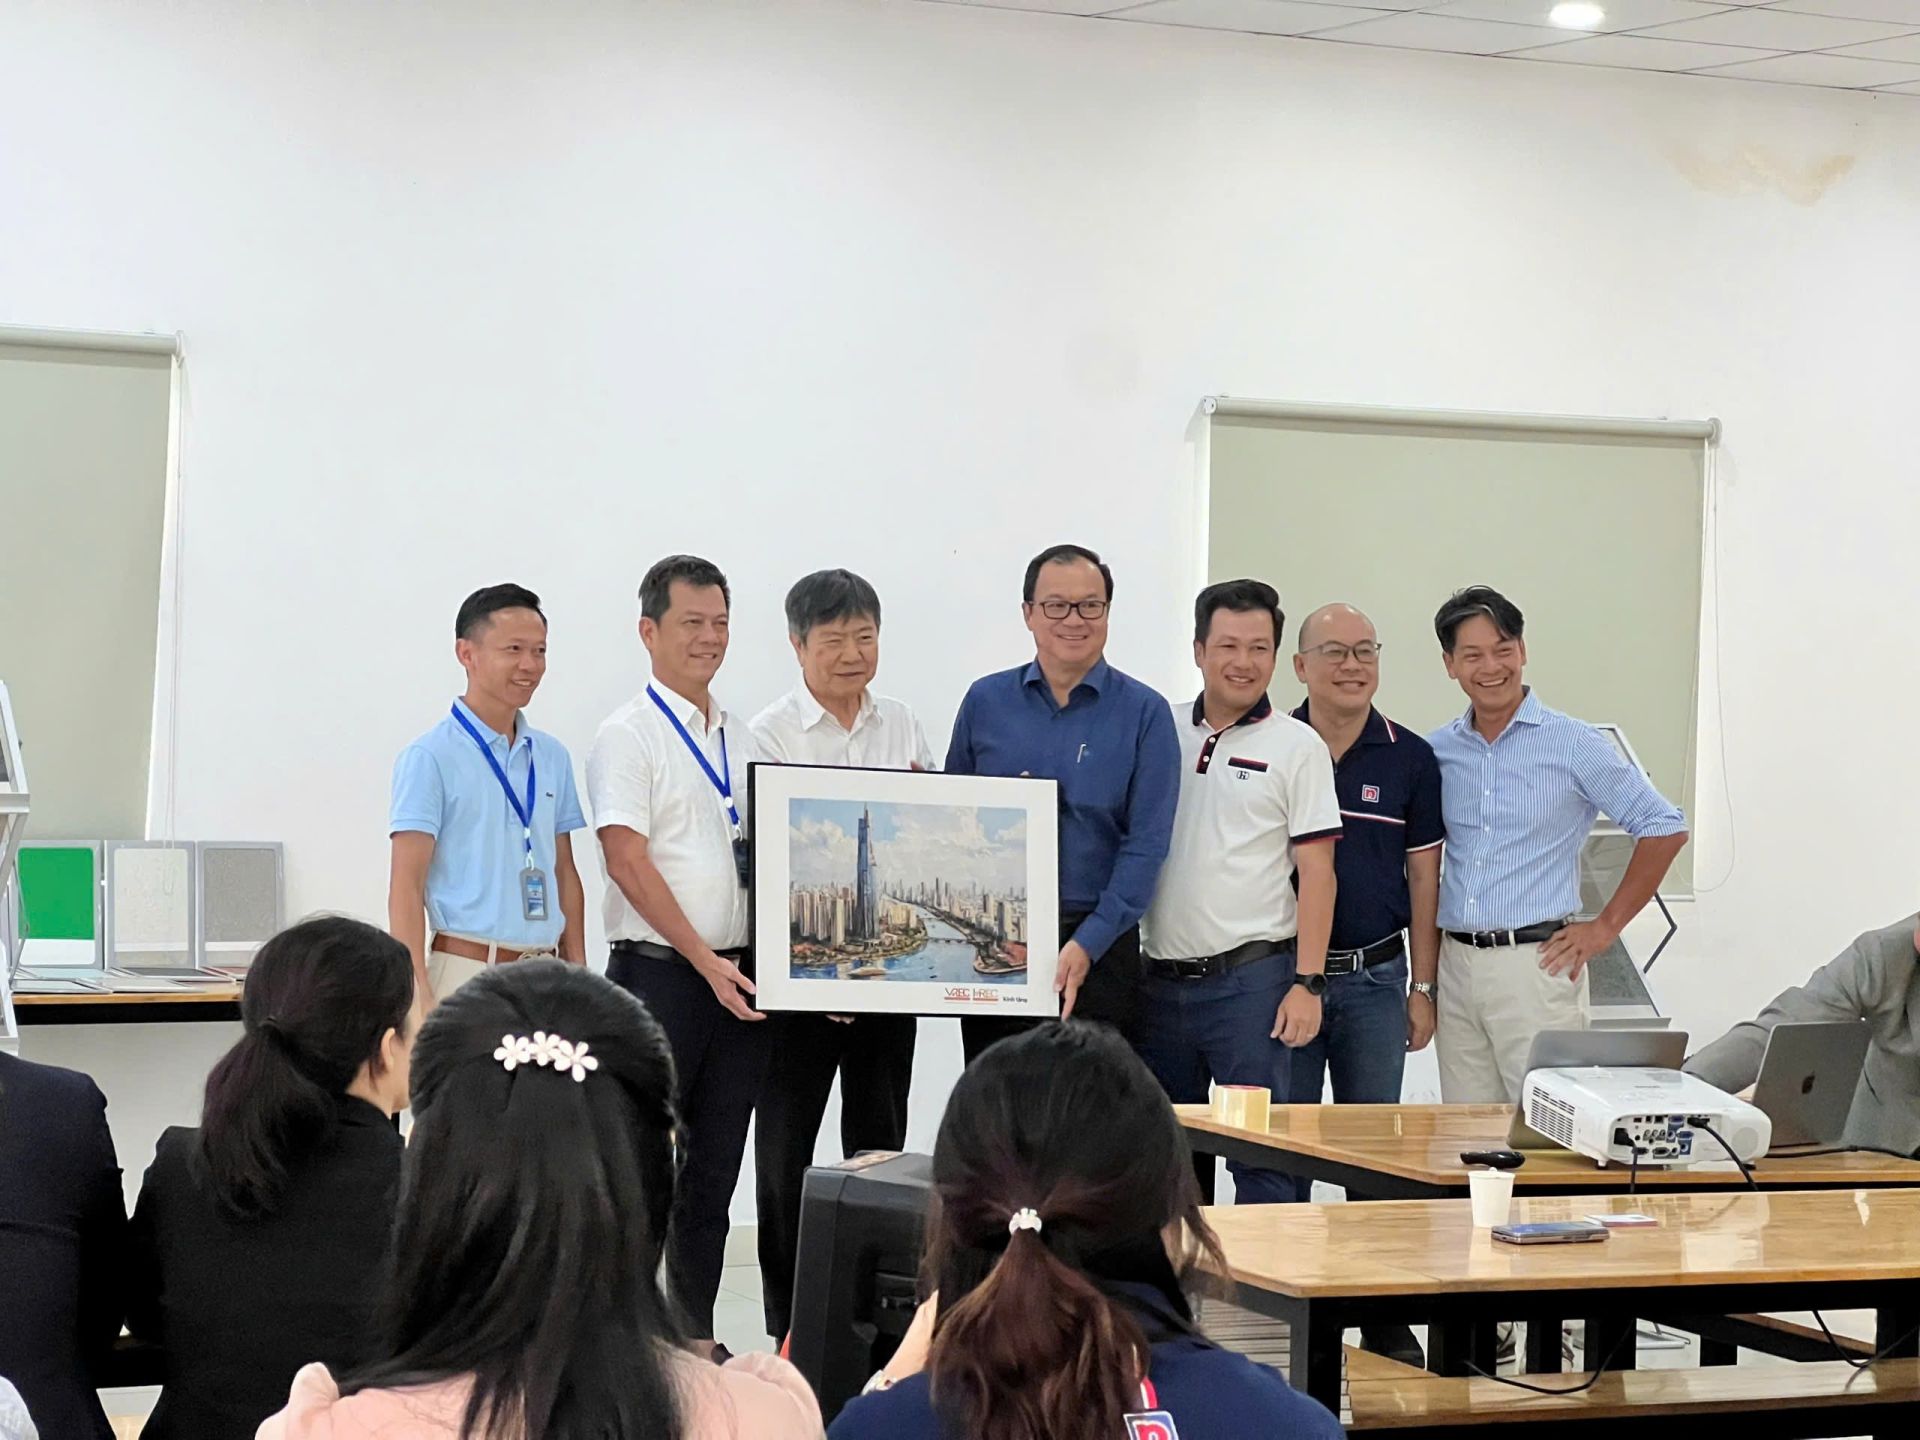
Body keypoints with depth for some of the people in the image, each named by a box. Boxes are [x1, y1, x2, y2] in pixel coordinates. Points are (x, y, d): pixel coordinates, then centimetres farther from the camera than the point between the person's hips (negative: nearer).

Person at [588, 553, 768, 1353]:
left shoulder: (741, 740, 15)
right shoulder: (629, 735, -6)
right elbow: (628, 861, -13)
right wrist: (706, 962, -16)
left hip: (739, 977, 7)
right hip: (659, 976, -6)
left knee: (716, 1164, 10)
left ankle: (697, 1336, 17)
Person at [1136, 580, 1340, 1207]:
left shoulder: (1296, 747, -1)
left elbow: (1316, 872, -5)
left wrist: (1307, 983, -12)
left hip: (1251, 977, -4)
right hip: (1162, 981, 5)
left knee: (1258, 1154, -5)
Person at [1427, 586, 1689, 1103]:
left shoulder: (1573, 745, -3)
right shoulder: (1436, 752, 10)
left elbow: (1665, 829, 0)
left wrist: (1606, 926, -2)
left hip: (1535, 963, -4)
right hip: (1455, 962, 4)